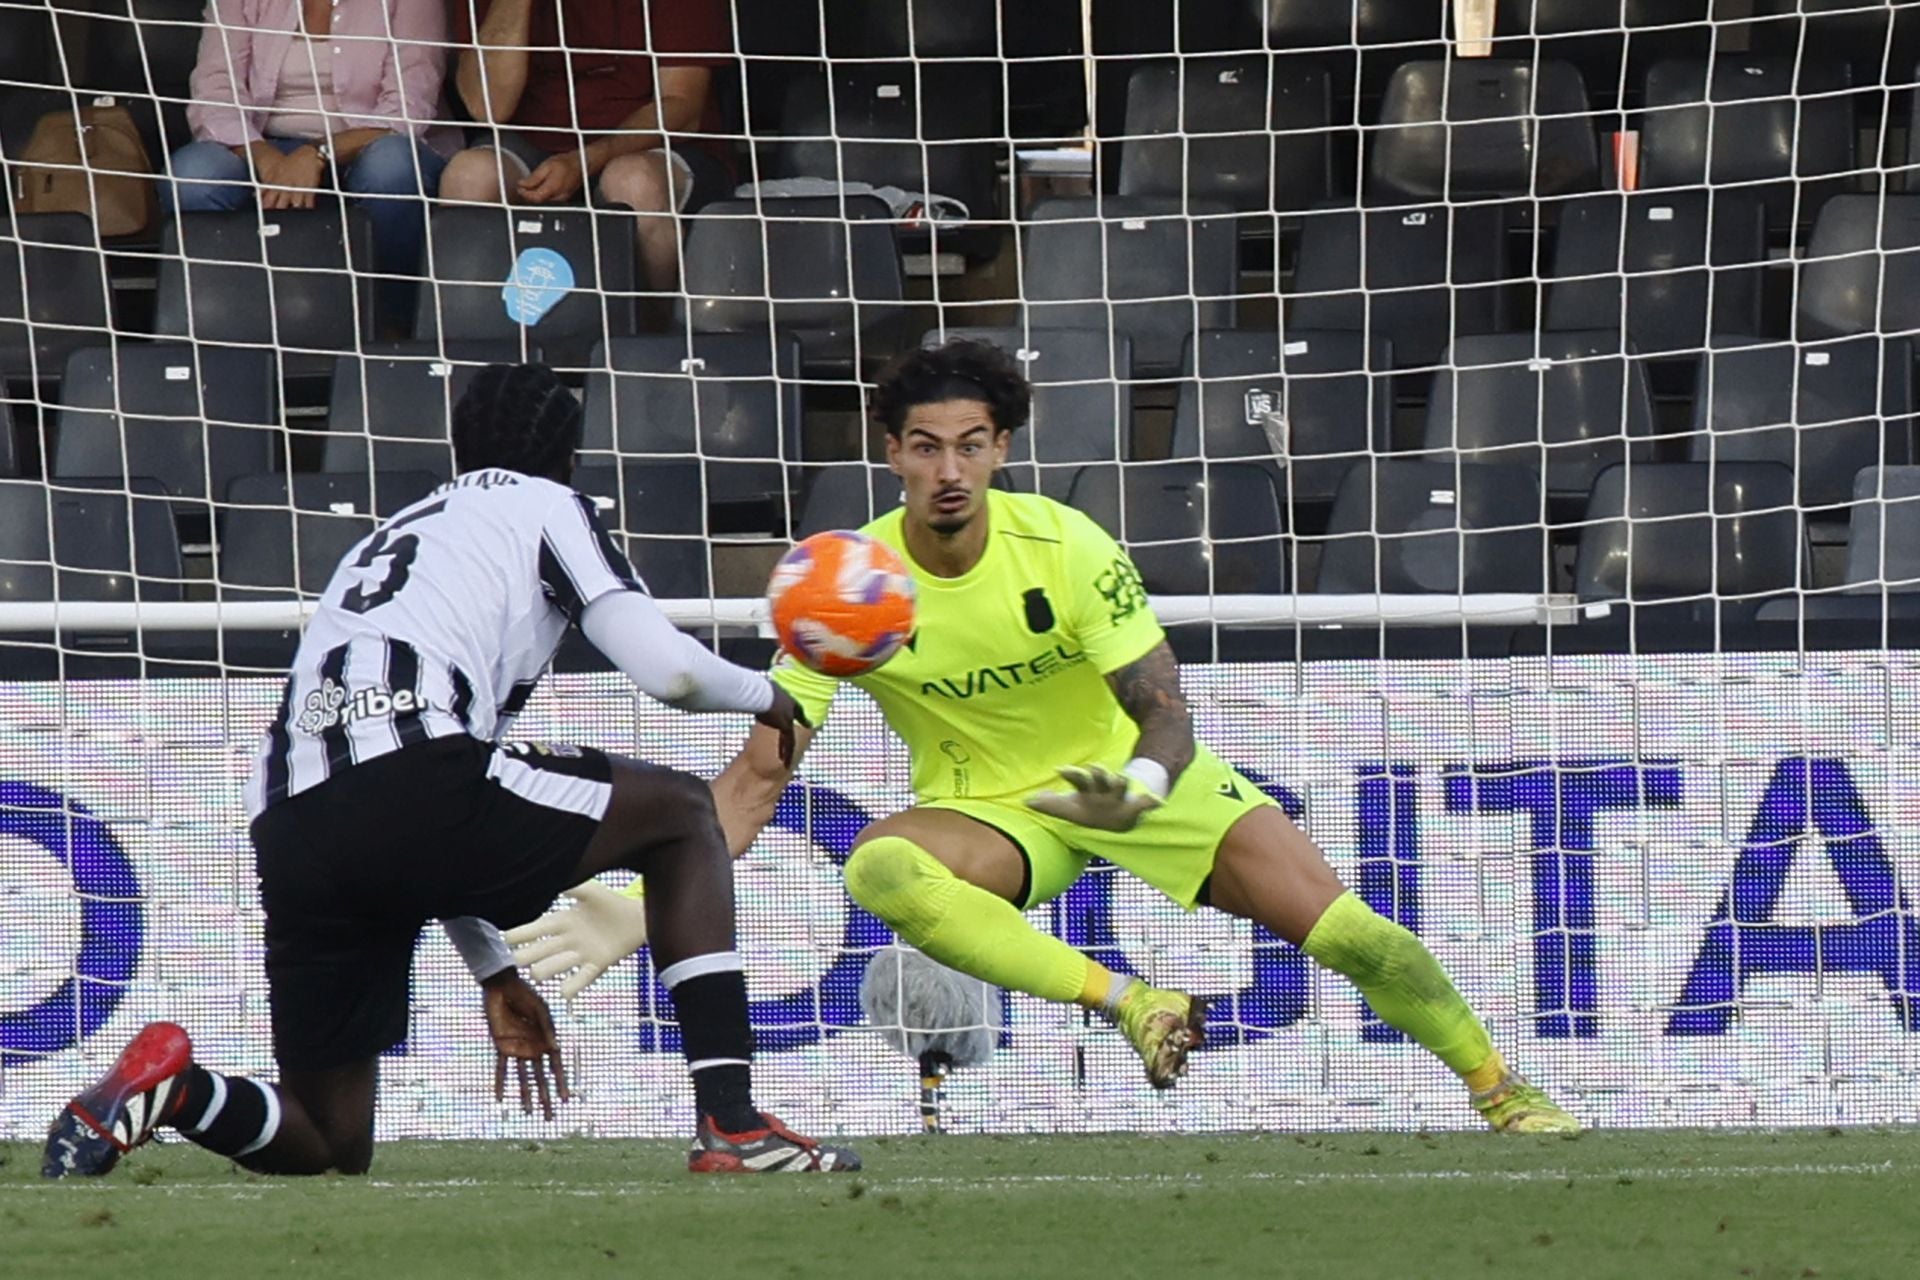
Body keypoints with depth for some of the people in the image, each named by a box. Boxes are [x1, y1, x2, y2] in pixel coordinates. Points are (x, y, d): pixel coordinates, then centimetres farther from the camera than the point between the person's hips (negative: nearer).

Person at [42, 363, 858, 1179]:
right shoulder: (546, 508, 19)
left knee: (330, 1145, 18)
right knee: (682, 813, 18)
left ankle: (169, 1086, -13)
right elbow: (667, 669, 5)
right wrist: (765, 697, 27)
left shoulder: (389, 538, 38)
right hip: (415, 778, -6)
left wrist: (496, 975, 41)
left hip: (285, 830, 6)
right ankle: (731, 1124, 5)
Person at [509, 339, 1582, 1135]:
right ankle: (1132, 1004, -32)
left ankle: (1498, 1085, 12)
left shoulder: (1067, 547, -21)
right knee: (879, 870, -35)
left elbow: (1164, 712, -19)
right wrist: (648, 904, -30)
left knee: (1337, 925, -13)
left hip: (1127, 777, 0)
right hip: (984, 806, 0)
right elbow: (759, 776, -17)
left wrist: (1141, 786, -44)